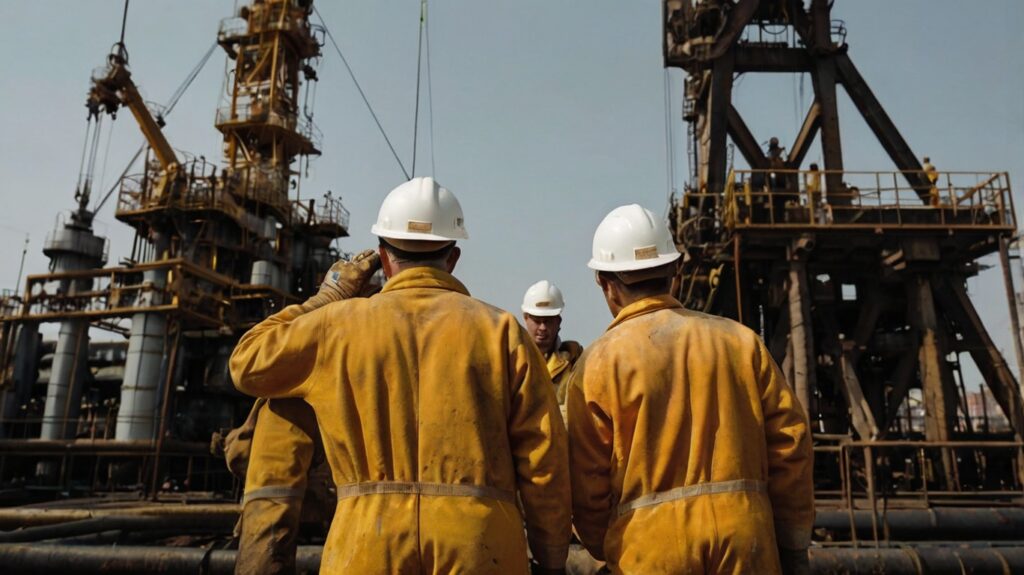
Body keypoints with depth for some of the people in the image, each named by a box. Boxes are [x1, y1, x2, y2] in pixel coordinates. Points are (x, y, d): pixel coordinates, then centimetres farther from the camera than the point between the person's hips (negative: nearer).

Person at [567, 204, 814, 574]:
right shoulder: (741, 339, 5)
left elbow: (587, 481, -3)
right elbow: (790, 441, 5)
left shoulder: (599, 362, -4)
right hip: (745, 535, 3)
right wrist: (794, 543, 13)